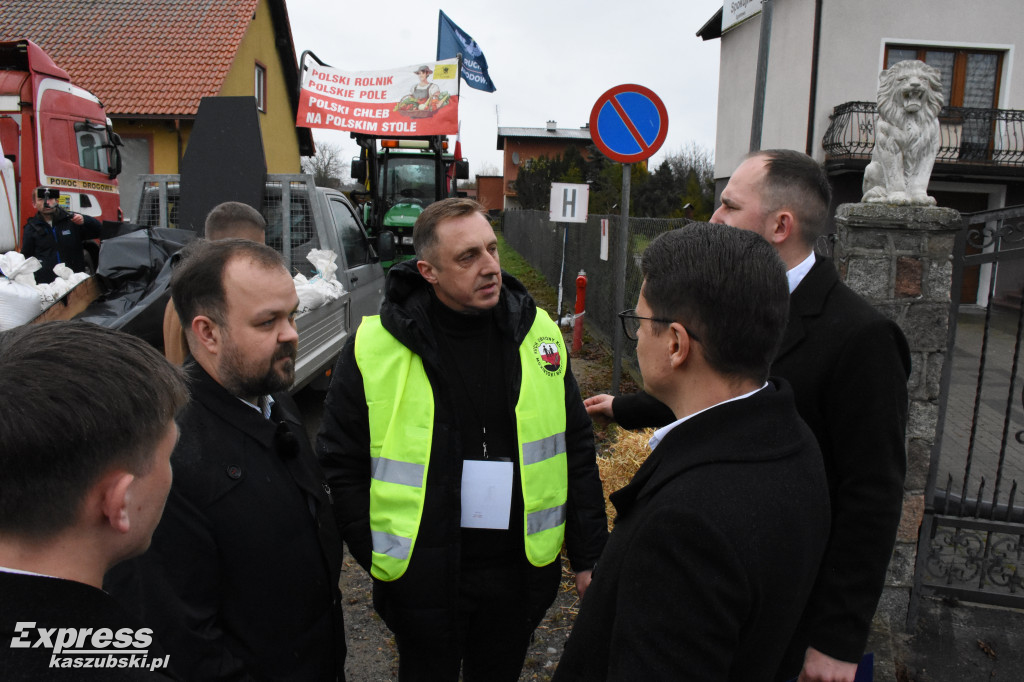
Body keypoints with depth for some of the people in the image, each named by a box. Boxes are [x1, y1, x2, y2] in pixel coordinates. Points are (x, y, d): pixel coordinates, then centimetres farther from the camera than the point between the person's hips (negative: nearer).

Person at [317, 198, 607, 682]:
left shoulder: (537, 333, -4)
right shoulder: (375, 347, -13)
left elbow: (577, 450, 3)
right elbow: (341, 464, -4)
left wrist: (588, 556, 4)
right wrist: (381, 558, -6)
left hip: (520, 569, 3)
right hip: (423, 576, -2)